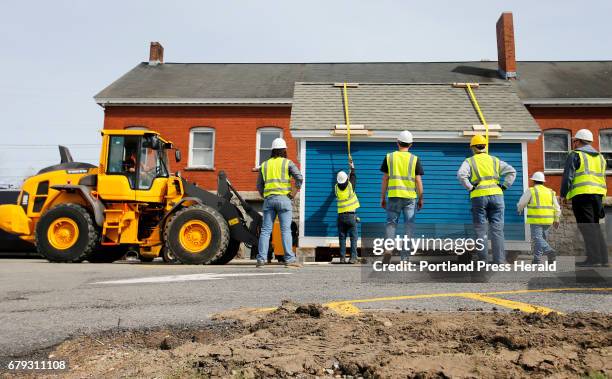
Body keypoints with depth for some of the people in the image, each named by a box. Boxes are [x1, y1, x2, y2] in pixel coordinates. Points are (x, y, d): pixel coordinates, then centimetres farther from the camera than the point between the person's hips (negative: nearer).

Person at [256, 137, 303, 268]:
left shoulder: (265, 164, 16)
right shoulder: (287, 163, 4)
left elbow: (259, 185, 16)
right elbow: (299, 178, -11)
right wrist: (293, 193, -5)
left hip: (269, 200, 4)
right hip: (283, 199, -3)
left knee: (265, 230, 3)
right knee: (286, 230, -6)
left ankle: (261, 259, -1)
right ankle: (289, 259, -10)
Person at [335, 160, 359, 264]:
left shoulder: (336, 188, 1)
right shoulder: (350, 186, -5)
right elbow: (353, 177, 15)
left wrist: (348, 173, 36)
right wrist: (352, 167, 31)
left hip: (341, 215, 2)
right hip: (351, 215, -2)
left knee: (342, 237, 7)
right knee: (353, 237, 0)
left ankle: (342, 257, 4)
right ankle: (353, 257, -3)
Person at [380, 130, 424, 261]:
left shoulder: (389, 157, 3)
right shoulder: (415, 159, 2)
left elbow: (385, 179, 3)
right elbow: (418, 181, 0)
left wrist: (382, 197, 10)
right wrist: (421, 199, 8)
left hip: (393, 196, 0)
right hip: (410, 197, 0)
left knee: (391, 223, 9)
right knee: (408, 226, 6)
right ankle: (404, 257, 8)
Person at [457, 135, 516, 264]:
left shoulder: (470, 161, 6)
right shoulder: (495, 160, 16)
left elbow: (461, 175, -13)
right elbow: (512, 172, 7)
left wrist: (470, 188, -4)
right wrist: (504, 186, 6)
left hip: (479, 197, -2)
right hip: (496, 195, 2)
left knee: (481, 229, 4)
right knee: (497, 229, 3)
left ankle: (483, 260, 4)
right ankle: (499, 261, 1)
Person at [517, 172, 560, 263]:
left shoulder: (530, 191, -2)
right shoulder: (550, 192, 14)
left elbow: (521, 204, 0)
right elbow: (557, 207, 11)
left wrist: (519, 210, 20)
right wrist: (556, 220, 14)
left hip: (536, 219, -6)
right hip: (548, 220, 6)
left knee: (537, 238, -8)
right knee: (542, 238, 14)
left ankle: (550, 252, -30)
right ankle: (537, 258, 14)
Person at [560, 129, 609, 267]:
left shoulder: (575, 155, -1)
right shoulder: (600, 157, 22)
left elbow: (568, 176, -8)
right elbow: (602, 178, 24)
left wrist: (563, 195, -4)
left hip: (582, 195, -7)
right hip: (598, 194, 7)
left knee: (587, 228, -8)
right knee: (595, 226, 13)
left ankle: (594, 259, -13)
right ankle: (604, 259, 10)